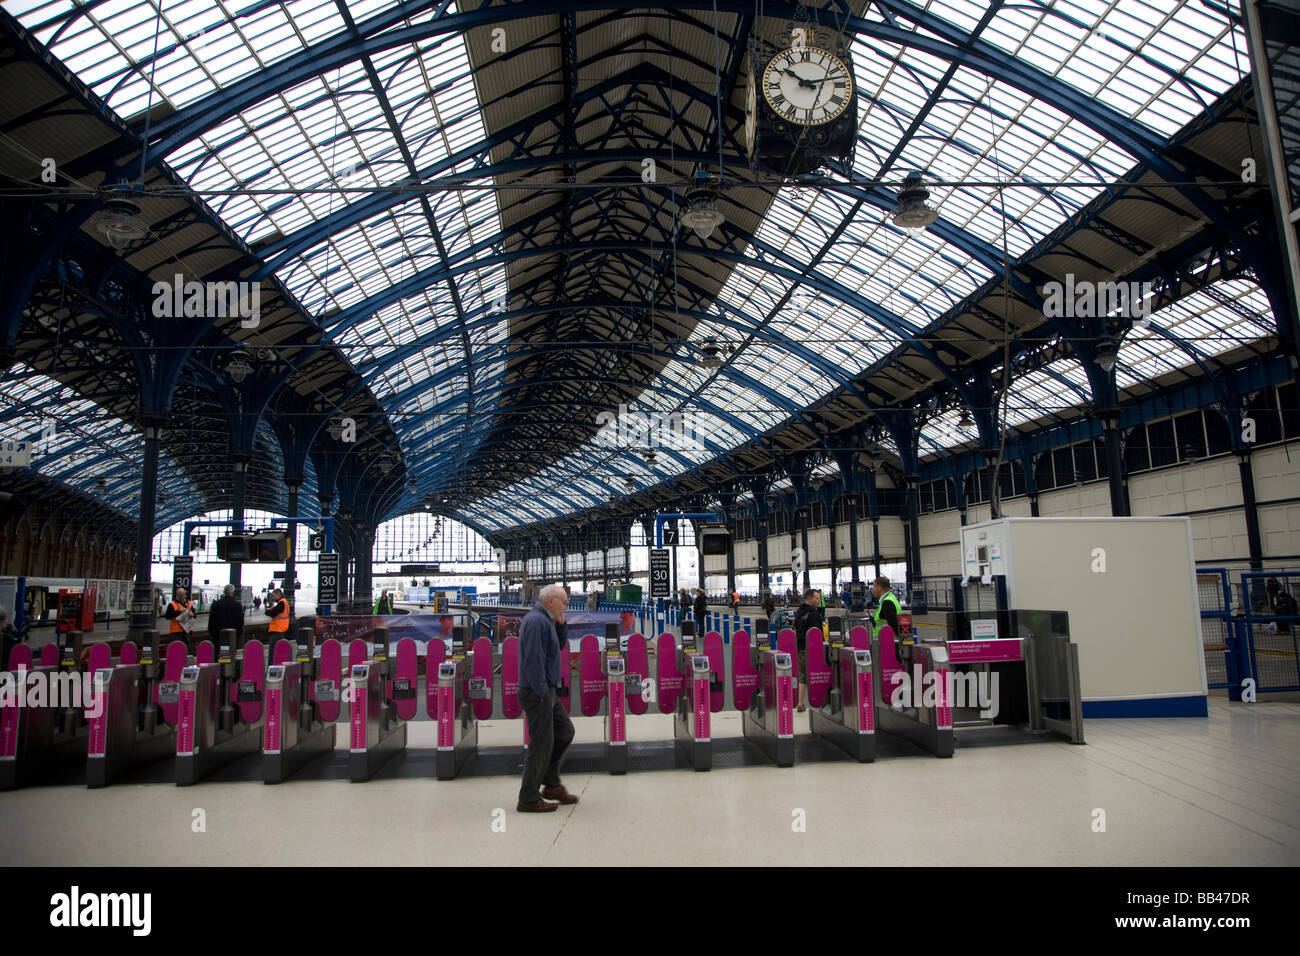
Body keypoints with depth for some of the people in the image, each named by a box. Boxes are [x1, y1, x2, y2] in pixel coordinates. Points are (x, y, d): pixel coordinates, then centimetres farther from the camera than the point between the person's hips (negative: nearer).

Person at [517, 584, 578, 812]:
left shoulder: (544, 621, 14)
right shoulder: (536, 621, -19)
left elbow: (557, 649, 19)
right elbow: (533, 660, -24)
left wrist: (561, 625, 6)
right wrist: (542, 694, -21)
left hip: (546, 691, 10)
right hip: (537, 693, -10)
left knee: (565, 732, 16)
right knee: (542, 744, -2)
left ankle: (552, 785, 25)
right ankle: (529, 799, 9)